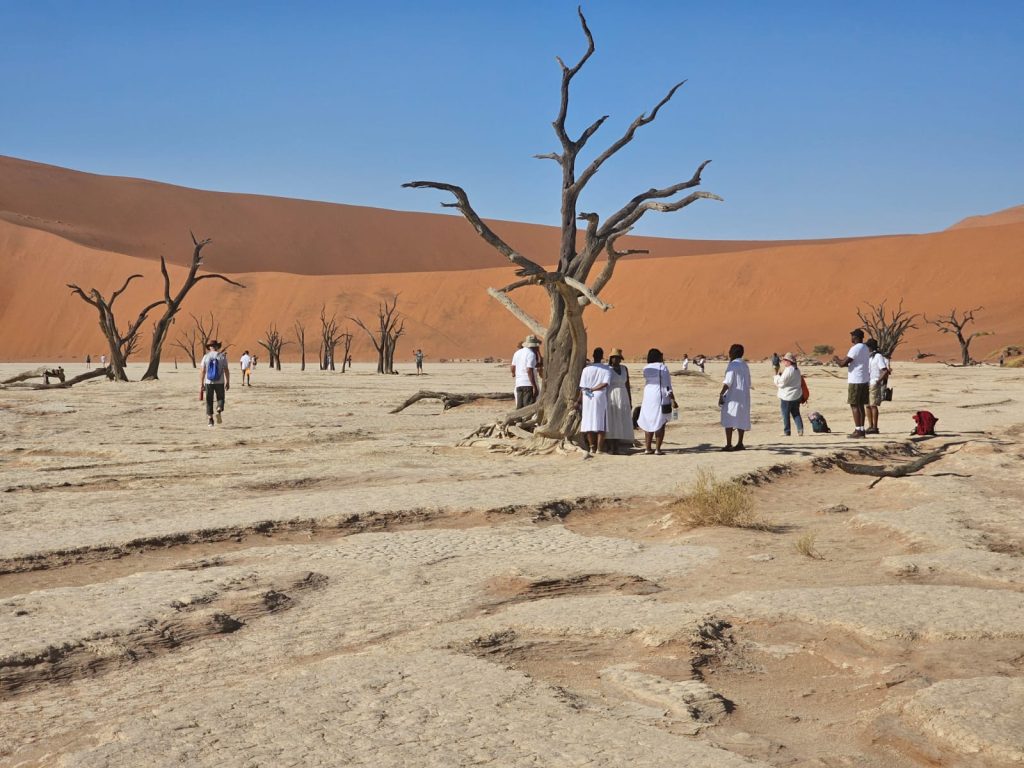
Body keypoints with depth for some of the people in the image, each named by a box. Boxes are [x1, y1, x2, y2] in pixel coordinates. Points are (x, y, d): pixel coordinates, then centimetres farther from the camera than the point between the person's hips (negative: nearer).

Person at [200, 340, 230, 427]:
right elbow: (226, 370, -4)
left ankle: (210, 418, 8)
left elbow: (202, 372, -4)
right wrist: (228, 382, 4)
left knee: (209, 401, 12)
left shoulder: (206, 357, -2)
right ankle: (219, 411, -13)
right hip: (220, 383, 0)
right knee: (220, 398, 14)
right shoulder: (222, 356, -3)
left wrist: (201, 384, 1)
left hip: (208, 382, 1)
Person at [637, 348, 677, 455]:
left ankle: (647, 448, 12)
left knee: (648, 423, 12)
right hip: (660, 398, -5)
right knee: (660, 424, 1)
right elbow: (667, 385, -13)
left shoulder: (646, 368, 6)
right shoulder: (663, 367, -9)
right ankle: (658, 449, -2)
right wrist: (672, 400, -11)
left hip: (648, 398, 5)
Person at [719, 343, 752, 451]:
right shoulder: (745, 365, 14)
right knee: (741, 420, 11)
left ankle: (729, 445, -11)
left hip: (732, 397, -8)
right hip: (744, 397, 8)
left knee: (728, 421, -6)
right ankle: (740, 444, 13)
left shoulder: (733, 365, -11)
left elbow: (727, 382, -16)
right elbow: (748, 383, 17)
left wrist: (721, 395, -14)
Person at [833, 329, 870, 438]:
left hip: (855, 381, -9)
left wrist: (836, 359, 2)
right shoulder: (866, 348, 15)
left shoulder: (855, 349, -15)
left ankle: (858, 430, -7)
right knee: (860, 405, 11)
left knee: (854, 405, -5)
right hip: (865, 381, 9)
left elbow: (842, 364, -19)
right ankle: (861, 429, 11)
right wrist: (839, 361, 24)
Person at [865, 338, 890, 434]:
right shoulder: (869, 357, 17)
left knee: (873, 405, -10)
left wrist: (878, 381, -21)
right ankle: (870, 426, 11)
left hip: (875, 384, -9)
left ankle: (875, 427, -9)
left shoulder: (878, 356, -10)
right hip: (868, 384, 9)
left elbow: (885, 371, -16)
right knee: (868, 405, 7)